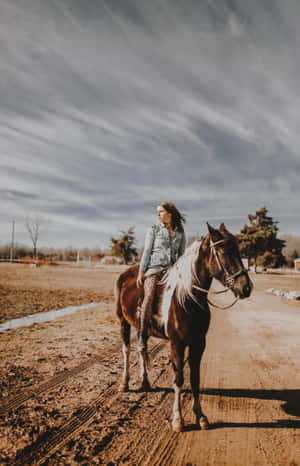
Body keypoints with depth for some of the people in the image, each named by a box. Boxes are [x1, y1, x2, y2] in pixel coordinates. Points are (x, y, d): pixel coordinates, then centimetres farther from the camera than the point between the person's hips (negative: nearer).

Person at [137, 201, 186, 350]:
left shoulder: (180, 233, 14)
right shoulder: (153, 230, 8)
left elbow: (181, 254, 18)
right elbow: (147, 251, 5)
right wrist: (140, 272, -1)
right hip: (154, 267, -3)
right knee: (149, 295, -26)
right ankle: (142, 334, -20)